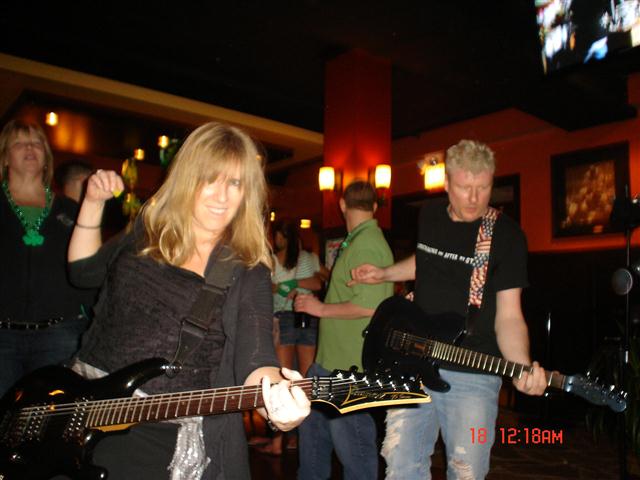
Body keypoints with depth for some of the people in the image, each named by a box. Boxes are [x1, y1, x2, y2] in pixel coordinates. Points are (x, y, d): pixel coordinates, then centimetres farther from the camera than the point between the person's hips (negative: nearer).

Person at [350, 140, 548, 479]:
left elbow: (508, 316, -11)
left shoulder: (506, 235, -9)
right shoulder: (428, 217, 5)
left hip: (473, 374, -4)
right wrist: (384, 274, 13)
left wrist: (523, 367, -29)